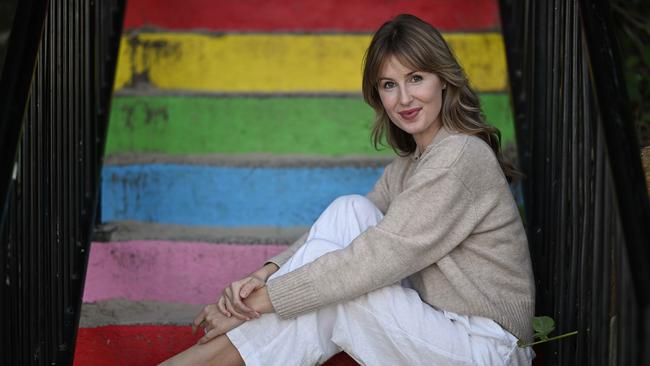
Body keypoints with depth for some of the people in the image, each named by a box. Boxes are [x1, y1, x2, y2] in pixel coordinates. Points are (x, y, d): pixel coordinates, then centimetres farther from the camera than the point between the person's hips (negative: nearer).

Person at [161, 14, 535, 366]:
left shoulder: (459, 157, -17)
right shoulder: (411, 162, 13)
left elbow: (376, 261, -24)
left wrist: (261, 299, -21)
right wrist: (266, 273, -15)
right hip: (441, 325, 8)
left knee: (326, 299, -20)